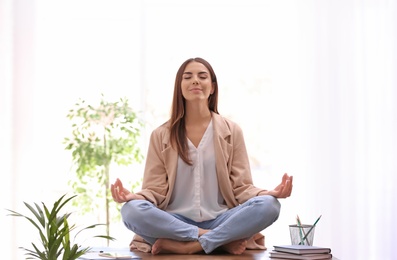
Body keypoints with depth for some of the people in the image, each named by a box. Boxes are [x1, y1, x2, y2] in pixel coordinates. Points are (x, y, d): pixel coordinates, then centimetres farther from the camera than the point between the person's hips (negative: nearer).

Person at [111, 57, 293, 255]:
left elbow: (241, 188, 4)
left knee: (268, 205, -27)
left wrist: (269, 193, -17)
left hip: (221, 221, 0)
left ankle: (187, 246, -26)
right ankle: (224, 241, -24)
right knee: (132, 210, -31)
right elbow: (156, 190, 2)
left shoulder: (232, 131, 8)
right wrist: (133, 196, -20)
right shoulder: (161, 135, 7)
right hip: (175, 223, 0)